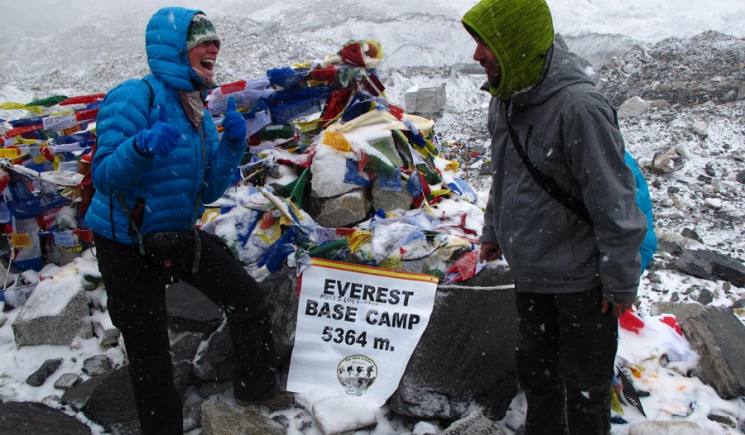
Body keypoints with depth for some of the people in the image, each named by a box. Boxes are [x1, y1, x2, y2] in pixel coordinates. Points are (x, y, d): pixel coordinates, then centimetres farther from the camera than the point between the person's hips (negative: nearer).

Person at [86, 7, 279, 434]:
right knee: (151, 356, 2)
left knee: (248, 299, 10)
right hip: (127, 246, -7)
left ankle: (258, 386, 31)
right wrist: (143, 146, -44)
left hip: (180, 236, 7)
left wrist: (233, 144, -9)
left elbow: (207, 192, 4)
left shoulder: (200, 114, 4)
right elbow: (105, 177, -25)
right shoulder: (136, 96, -19)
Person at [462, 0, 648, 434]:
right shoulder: (504, 101, 0)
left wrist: (621, 283, -16)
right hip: (530, 273, 8)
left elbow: (614, 204, -22)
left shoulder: (579, 107, -26)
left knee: (584, 384, 11)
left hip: (581, 280, -7)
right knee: (536, 371, 22)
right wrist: (493, 231, 21)